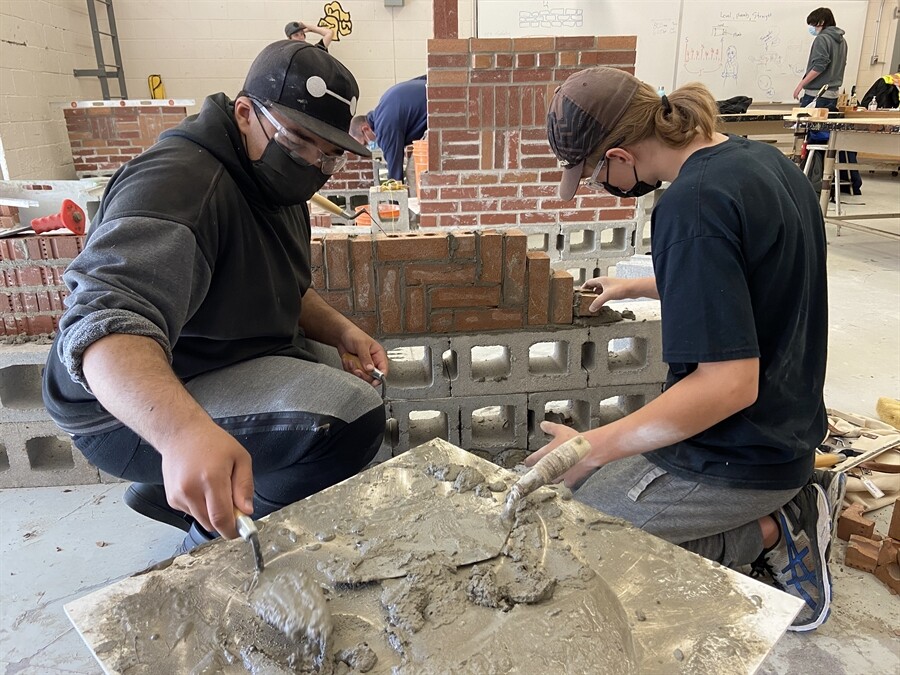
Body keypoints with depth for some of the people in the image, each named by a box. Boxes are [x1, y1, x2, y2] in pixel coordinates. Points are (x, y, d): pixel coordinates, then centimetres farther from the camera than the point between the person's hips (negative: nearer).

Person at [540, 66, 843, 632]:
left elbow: (730, 383, -29)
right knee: (599, 476, 22)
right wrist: (640, 287, 24)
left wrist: (593, 448, -23)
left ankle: (770, 532, 2)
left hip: (740, 457, -9)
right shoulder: (763, 159, 3)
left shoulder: (693, 204, -27)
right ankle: (791, 503, 13)